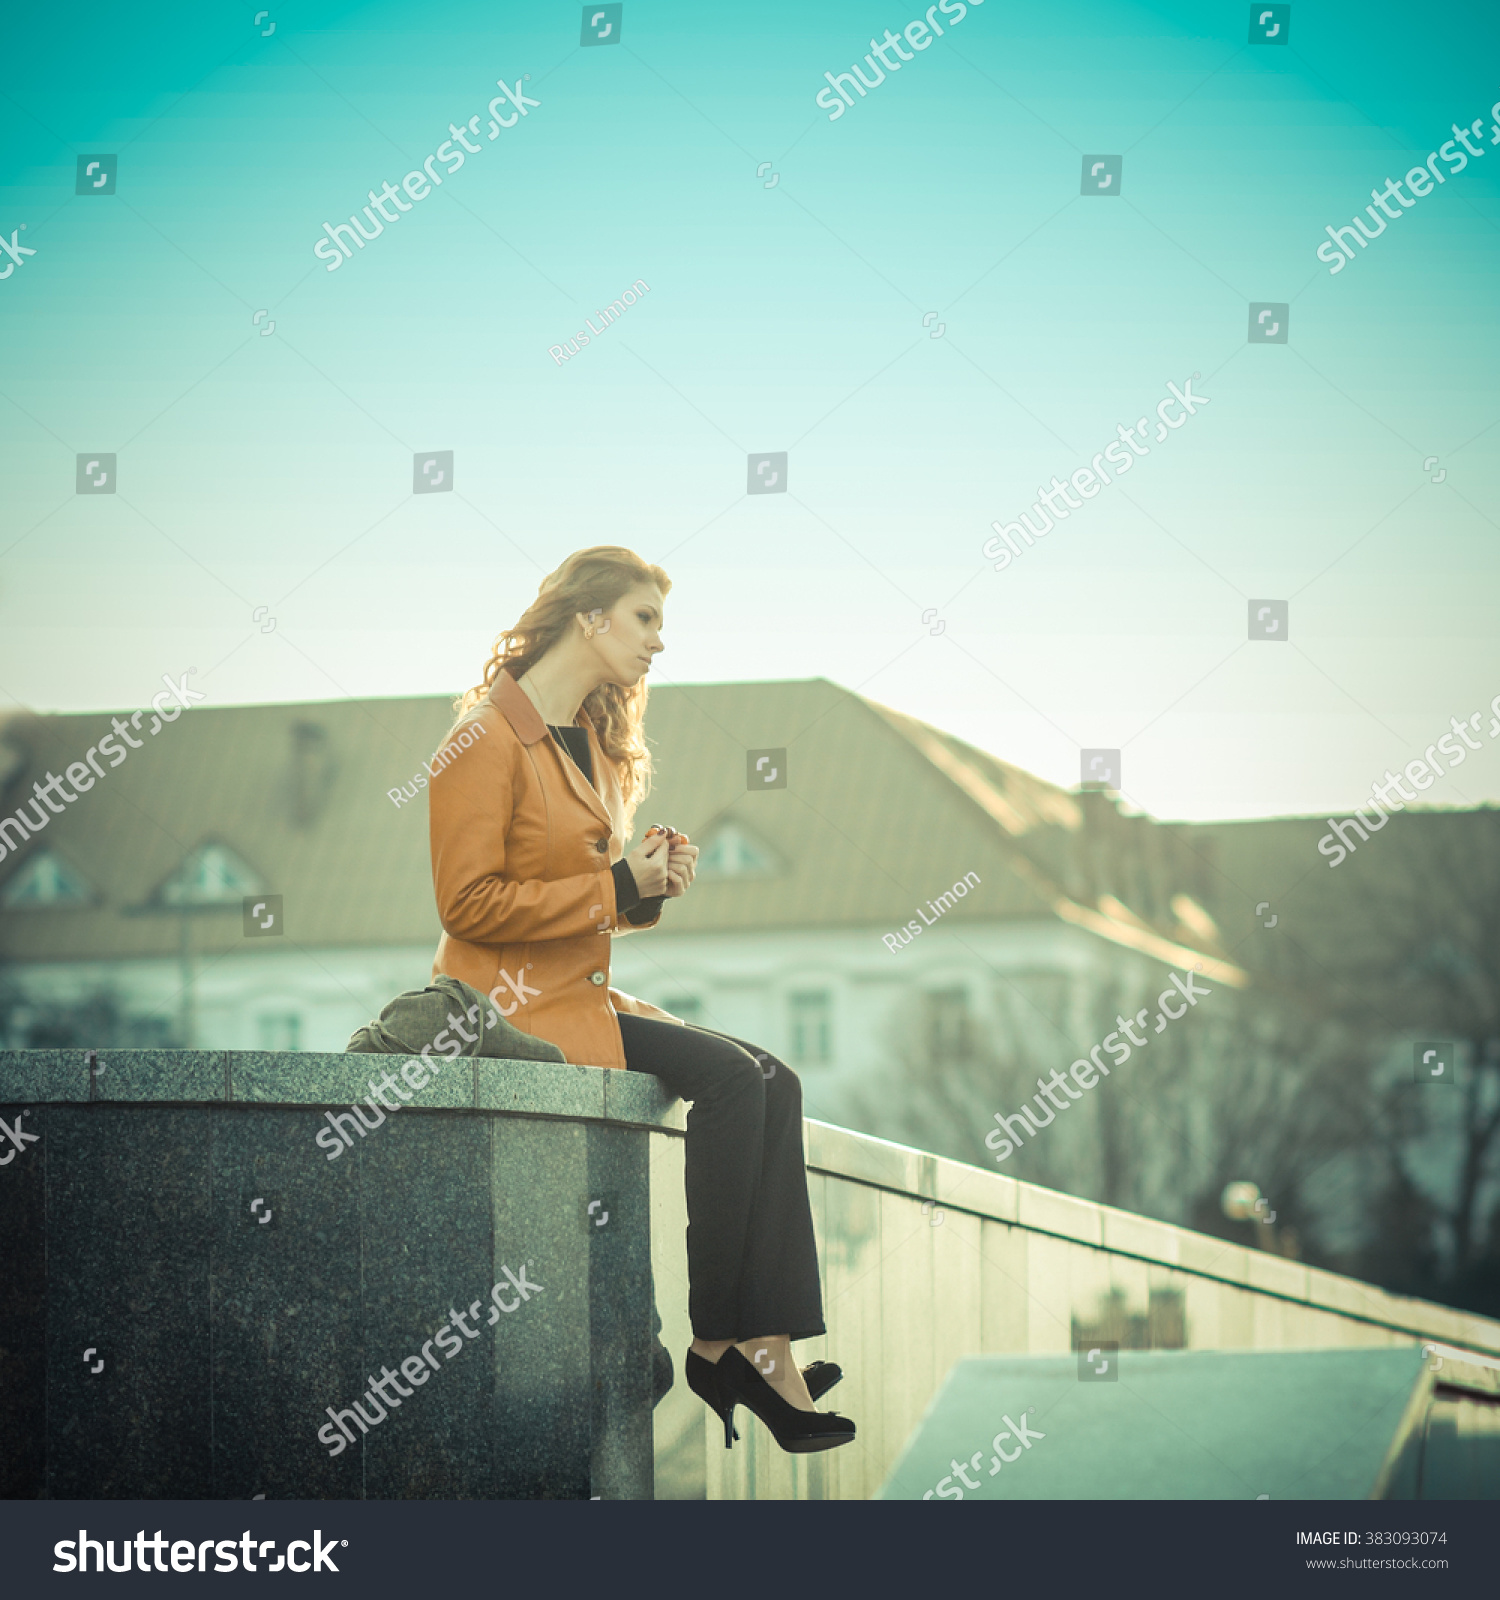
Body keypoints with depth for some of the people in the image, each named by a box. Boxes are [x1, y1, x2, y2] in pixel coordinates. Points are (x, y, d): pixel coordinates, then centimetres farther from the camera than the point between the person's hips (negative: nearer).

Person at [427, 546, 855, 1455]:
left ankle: (769, 1348, -20)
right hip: (515, 1004, -9)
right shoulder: (490, 739, -11)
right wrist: (615, 888, -16)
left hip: (580, 993, 9)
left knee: (774, 1083, -11)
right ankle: (721, 1344, -15)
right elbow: (470, 902, -16)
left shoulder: (592, 738, 18)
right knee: (729, 1077, -22)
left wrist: (651, 881, 1)